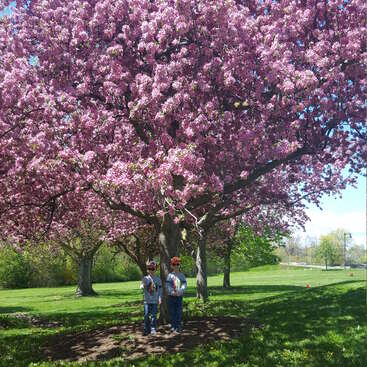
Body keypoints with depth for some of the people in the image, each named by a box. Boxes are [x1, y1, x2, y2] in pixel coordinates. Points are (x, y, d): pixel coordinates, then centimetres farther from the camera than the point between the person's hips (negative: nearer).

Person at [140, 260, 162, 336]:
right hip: (147, 300, 0)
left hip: (155, 300, 0)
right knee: (146, 315, 1)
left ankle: (153, 329, 5)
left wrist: (160, 298, -2)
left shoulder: (158, 279, 5)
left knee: (154, 315, -3)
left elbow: (160, 289, 7)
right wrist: (143, 286, -30)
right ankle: (146, 330, 10)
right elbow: (141, 287, -6)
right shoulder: (145, 278, 3)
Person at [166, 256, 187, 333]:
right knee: (172, 312, 3)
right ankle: (173, 327, 12)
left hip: (179, 296, 1)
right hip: (171, 296, -1)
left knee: (179, 312, 1)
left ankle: (178, 327, 9)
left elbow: (184, 284, -1)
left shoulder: (182, 275, 7)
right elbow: (167, 285, -5)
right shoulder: (170, 275, 2)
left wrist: (180, 291, -19)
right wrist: (172, 292, -21)